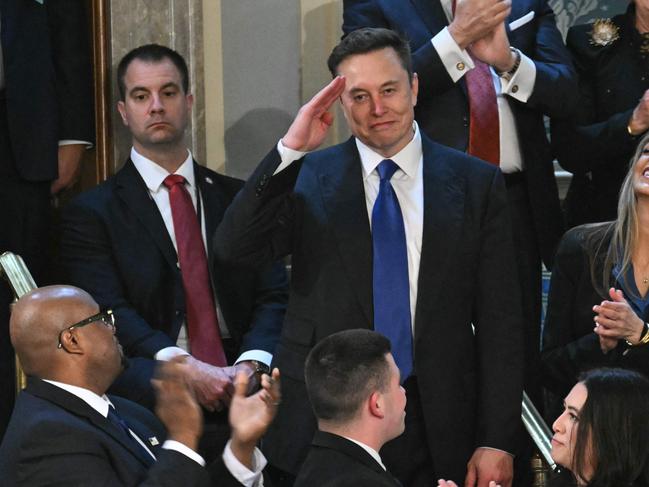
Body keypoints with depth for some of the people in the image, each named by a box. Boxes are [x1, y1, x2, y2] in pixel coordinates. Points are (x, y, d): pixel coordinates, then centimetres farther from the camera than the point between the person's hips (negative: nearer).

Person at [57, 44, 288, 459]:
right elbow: (111, 313, -5)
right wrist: (185, 368, -23)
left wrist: (250, 365, -13)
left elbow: (273, 296, 10)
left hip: (239, 375, 3)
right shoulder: (91, 214, 9)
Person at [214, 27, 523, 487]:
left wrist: (497, 441, -4)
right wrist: (290, 151, -19)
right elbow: (233, 249, -12)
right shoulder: (308, 178, 2)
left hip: (436, 430, 0)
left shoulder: (476, 183, 2)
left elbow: (499, 322, 1)